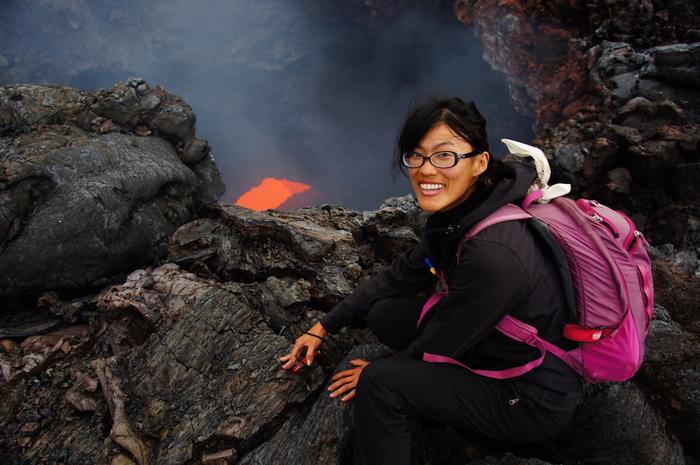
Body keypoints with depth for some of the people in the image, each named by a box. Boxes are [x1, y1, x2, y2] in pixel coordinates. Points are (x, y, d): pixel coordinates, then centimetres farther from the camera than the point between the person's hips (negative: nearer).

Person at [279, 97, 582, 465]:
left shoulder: (494, 253, -34)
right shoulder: (458, 213, -7)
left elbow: (440, 346, -21)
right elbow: (400, 276, 4)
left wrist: (380, 372, -1)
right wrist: (323, 328, 6)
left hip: (536, 400, -8)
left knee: (380, 383, -19)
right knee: (385, 313, -1)